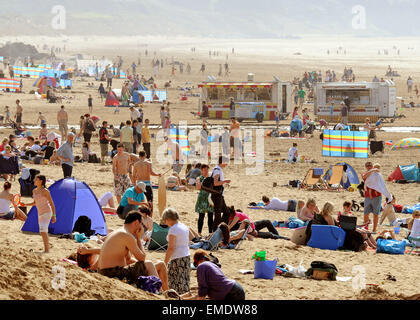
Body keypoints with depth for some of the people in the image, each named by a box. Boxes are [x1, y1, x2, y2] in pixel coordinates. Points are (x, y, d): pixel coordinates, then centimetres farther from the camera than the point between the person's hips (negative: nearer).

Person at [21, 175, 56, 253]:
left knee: (43, 230, -20)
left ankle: (47, 250, -20)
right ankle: (47, 249, 25)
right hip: (40, 214, 8)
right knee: (43, 232, 13)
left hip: (47, 212, -8)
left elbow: (52, 203, -11)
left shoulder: (45, 191, -14)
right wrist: (26, 205, 6)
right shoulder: (34, 191, 8)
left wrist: (54, 216, -14)